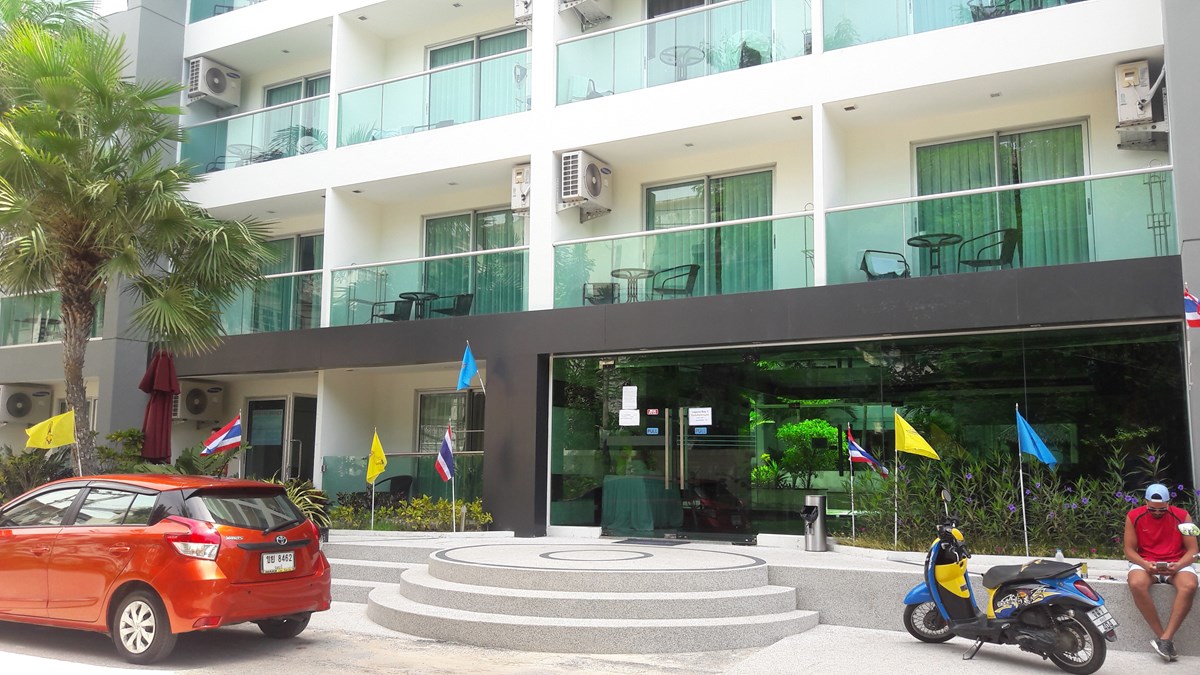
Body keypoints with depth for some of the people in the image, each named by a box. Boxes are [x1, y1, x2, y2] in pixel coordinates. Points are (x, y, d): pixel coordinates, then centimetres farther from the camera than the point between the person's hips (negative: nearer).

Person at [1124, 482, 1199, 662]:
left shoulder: (1182, 516, -1)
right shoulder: (1134, 517, -1)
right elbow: (1129, 549, 0)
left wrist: (1178, 565, -20)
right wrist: (1145, 564, -20)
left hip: (1176, 564, 0)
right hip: (1145, 563, 0)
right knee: (1136, 584, -35)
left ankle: (1166, 639, -32)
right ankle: (1161, 635, -26)